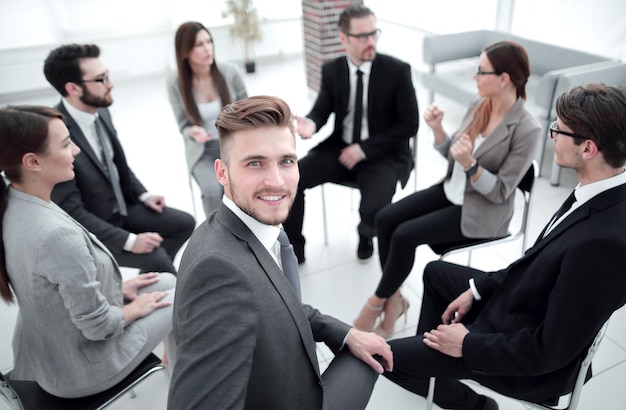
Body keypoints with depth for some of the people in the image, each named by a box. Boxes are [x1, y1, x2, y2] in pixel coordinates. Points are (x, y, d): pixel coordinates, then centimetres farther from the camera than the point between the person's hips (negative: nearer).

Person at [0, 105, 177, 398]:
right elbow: (98, 326, -26)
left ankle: (173, 354, 37)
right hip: (79, 368, -7)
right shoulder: (57, 234, -37)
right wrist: (136, 307, -8)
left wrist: (118, 288, 6)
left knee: (167, 282, 15)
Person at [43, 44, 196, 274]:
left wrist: (143, 195, 2)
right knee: (156, 256, -21)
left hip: (122, 207, 8)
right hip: (89, 228, -8)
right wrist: (128, 240, -26)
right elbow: (71, 211, -26)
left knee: (185, 223, 5)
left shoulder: (101, 111, -5)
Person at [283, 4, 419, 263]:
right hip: (341, 147, 4)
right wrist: (311, 124, -22)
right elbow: (321, 110, 6)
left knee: (373, 210, -29)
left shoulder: (397, 70, -10)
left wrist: (364, 149, -16)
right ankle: (294, 250, 6)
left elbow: (409, 125, -9)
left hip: (383, 155, -3)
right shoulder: (331, 70, 0)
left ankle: (365, 235, 13)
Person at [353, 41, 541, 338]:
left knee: (404, 235, -20)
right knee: (385, 218, -10)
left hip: (481, 211, -7)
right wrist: (437, 129, -11)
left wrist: (470, 164, -32)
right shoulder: (479, 104, -1)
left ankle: (379, 301, 5)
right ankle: (394, 298, 3)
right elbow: (453, 154, 6)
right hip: (452, 190, 7)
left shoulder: (527, 130, -21)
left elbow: (500, 192, -18)